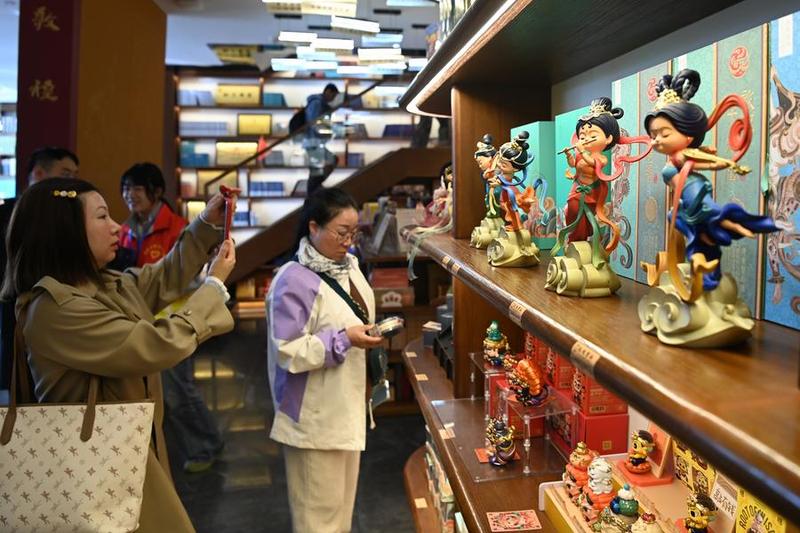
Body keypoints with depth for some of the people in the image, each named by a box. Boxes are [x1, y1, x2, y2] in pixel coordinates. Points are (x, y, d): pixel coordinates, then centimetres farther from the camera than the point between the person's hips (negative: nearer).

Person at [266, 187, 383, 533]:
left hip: (347, 404, 9)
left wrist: (370, 334, 1)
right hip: (315, 416, -8)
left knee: (343, 500, 23)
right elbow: (287, 352, -24)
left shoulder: (349, 265, 4)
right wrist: (343, 339, -27)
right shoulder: (294, 281, -22)